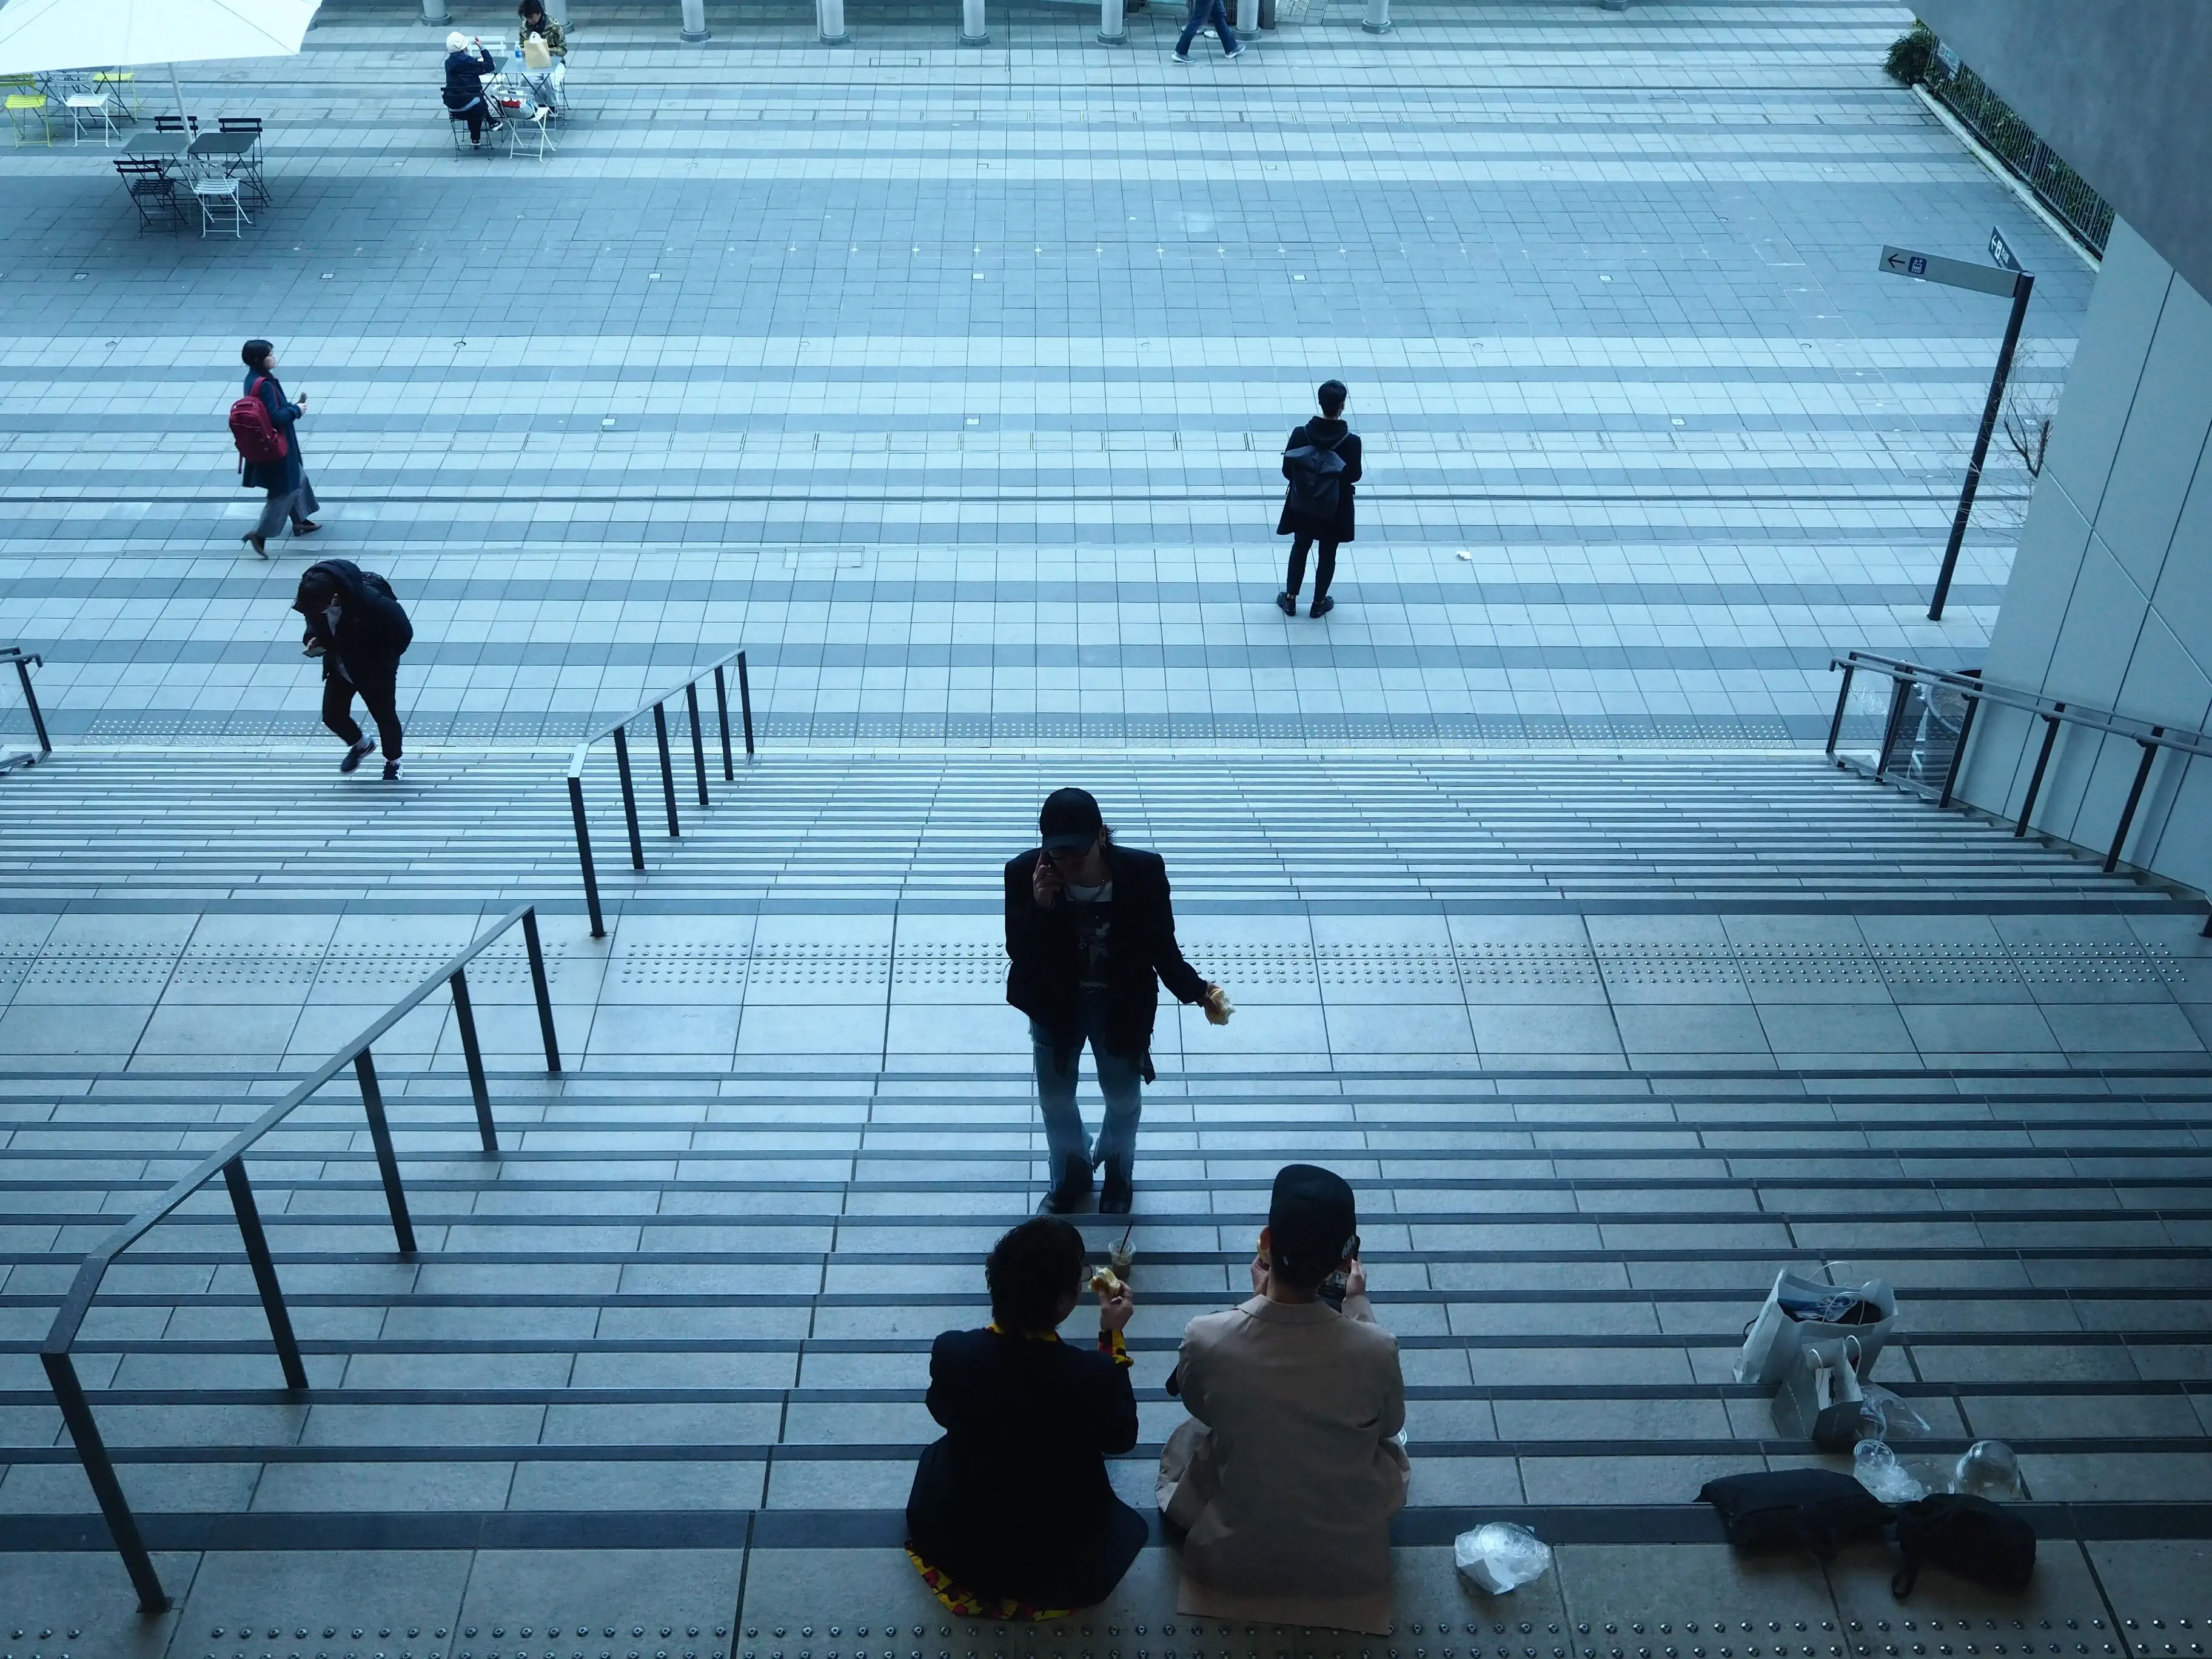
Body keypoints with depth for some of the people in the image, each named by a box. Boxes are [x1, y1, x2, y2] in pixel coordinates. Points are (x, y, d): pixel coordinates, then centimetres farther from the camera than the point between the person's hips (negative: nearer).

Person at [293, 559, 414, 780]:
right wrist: (312, 639, -16)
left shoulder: (372, 603, -40)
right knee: (332, 716, 14)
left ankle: (393, 763, 42)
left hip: (375, 671, -5)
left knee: (385, 717, 14)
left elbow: (404, 633, -25)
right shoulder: (313, 596, -22)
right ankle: (361, 745, 46)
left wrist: (382, 660, -17)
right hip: (339, 668, 5)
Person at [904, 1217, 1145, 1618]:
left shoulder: (951, 1351, -29)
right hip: (1064, 1563, -1)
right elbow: (1120, 1438, -11)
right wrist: (1113, 1338, -9)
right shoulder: (1093, 1373, -37)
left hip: (957, 1548, 2)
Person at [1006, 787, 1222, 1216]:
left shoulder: (1144, 872, -26)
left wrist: (1198, 990, -22)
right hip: (1056, 1007, 1)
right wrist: (1039, 908, -38)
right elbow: (1018, 953, -22)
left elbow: (1162, 947, -13)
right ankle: (1071, 1176, 53)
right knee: (1055, 1100, 22)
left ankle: (1116, 1172, 55)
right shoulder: (1025, 874, -25)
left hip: (1122, 1008, 0)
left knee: (1124, 1099, 23)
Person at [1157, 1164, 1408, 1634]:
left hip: (1233, 1559, 0)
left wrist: (1259, 1297, 1)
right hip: (1347, 1565, 1)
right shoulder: (1376, 1350, -30)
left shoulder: (1205, 1339, -29)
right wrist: (1359, 1304, 0)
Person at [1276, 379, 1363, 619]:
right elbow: (1354, 476, -12)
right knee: (1328, 555, 18)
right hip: (1335, 508, -1)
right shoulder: (1352, 441, -24)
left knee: (1300, 549, 22)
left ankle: (1290, 599, 31)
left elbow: (1287, 470, -11)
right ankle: (1319, 603, 32)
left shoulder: (1301, 434, -21)